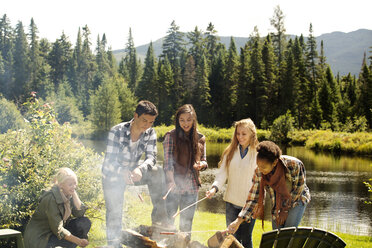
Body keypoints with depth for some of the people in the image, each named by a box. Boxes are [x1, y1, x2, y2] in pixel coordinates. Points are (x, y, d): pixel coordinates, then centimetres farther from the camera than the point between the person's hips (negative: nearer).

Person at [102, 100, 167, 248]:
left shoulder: (150, 134, -11)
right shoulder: (117, 131, -24)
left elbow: (151, 157, -19)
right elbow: (109, 161, -25)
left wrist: (140, 169, -43)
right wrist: (123, 172, -47)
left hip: (133, 170, 3)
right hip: (113, 175, -3)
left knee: (157, 172, -23)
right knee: (114, 212, -7)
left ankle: (158, 219, -19)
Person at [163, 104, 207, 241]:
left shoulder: (200, 138, 8)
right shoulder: (171, 136, -4)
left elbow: (204, 160, 16)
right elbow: (168, 161, -10)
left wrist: (201, 164, -8)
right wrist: (171, 181, -22)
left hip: (191, 187, 4)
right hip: (174, 185, -3)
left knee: (187, 224, 12)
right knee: (168, 221, 0)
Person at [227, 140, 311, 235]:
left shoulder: (294, 164, -32)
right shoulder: (259, 172, -23)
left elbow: (298, 189, -17)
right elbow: (253, 198, -16)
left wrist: (285, 210, -11)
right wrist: (238, 221, -25)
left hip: (297, 200, -3)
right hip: (277, 205, 3)